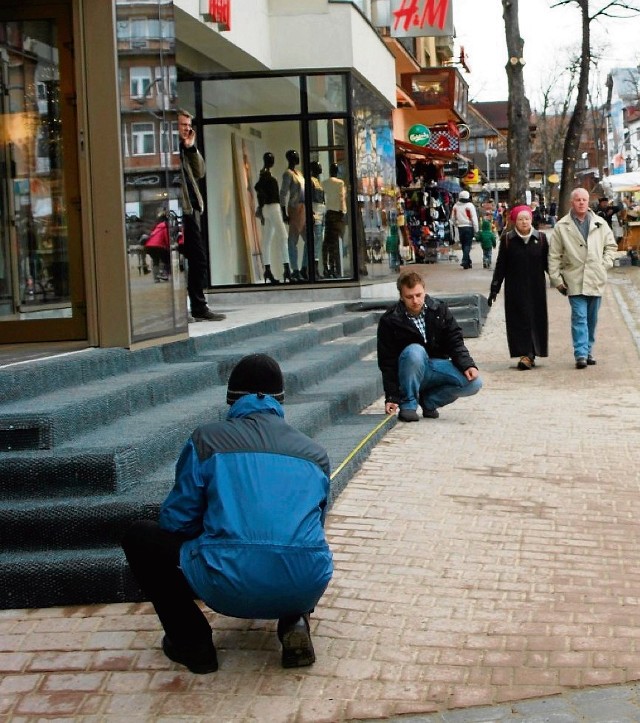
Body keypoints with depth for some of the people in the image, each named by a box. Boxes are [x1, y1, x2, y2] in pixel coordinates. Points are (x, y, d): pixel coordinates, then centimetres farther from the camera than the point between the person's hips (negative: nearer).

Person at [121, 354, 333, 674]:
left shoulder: (206, 440, 9)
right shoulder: (314, 452, 19)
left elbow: (176, 521, 10)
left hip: (230, 588, -3)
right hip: (306, 588, 3)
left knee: (139, 536, 22)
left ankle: (192, 641, 13)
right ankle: (294, 623, 12)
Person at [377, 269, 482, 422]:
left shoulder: (439, 309, -3)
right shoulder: (389, 321, -13)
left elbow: (455, 342, 1)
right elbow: (387, 362, -11)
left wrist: (467, 365, -17)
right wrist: (392, 397, -15)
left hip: (437, 365, 3)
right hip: (412, 373, -3)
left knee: (474, 383, -20)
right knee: (414, 351, -37)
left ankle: (428, 400, 1)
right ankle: (408, 404, -18)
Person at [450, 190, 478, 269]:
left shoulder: (455, 206, 5)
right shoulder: (470, 205, -10)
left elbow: (453, 219, 14)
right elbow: (474, 218, -11)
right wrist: (476, 230, -7)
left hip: (460, 228, 5)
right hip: (469, 227, -5)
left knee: (463, 245, 13)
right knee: (467, 245, -3)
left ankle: (468, 262, 19)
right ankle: (465, 261, -15)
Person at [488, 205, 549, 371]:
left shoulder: (540, 238, 4)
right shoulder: (507, 239, 1)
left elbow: (547, 263, 8)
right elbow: (500, 266, 4)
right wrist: (494, 288, 2)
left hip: (536, 288, 1)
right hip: (515, 288, -1)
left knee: (536, 319, 0)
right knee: (519, 320, -4)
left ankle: (529, 355, 5)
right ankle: (525, 354, -3)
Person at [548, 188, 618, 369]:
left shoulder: (600, 224, 7)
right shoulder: (562, 227, -1)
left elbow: (611, 245, 17)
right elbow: (554, 255, 1)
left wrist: (605, 264, 4)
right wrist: (556, 278, -3)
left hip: (595, 279, 3)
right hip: (575, 280, -3)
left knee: (592, 318, 10)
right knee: (579, 317, -11)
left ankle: (588, 351, 21)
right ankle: (581, 354, -14)